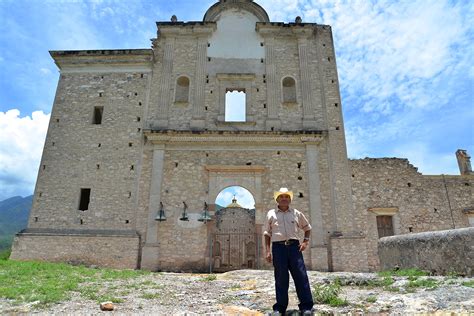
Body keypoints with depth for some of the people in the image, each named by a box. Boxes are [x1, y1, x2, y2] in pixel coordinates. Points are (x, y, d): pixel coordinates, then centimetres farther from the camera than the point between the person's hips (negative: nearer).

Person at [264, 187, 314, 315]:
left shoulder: (297, 213, 11)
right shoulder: (271, 214, 8)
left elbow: (307, 227, 23)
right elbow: (267, 233, 8)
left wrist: (306, 241, 8)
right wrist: (268, 251, 1)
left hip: (294, 246, 1)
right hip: (278, 247, -1)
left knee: (301, 276, -1)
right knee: (281, 278, 3)